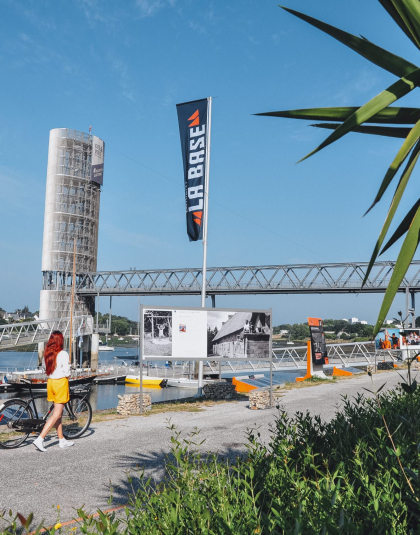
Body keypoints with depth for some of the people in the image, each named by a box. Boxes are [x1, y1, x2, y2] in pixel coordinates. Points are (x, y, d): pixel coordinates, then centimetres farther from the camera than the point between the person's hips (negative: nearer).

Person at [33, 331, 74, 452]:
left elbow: (46, 369, 8)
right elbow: (67, 373, -16)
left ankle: (62, 440, 23)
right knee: (56, 414, -1)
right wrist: (67, 375, 5)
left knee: (58, 413, 15)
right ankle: (39, 439, -8)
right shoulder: (63, 354, -15)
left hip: (50, 382, 7)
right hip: (61, 383, -7)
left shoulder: (47, 354, 4)